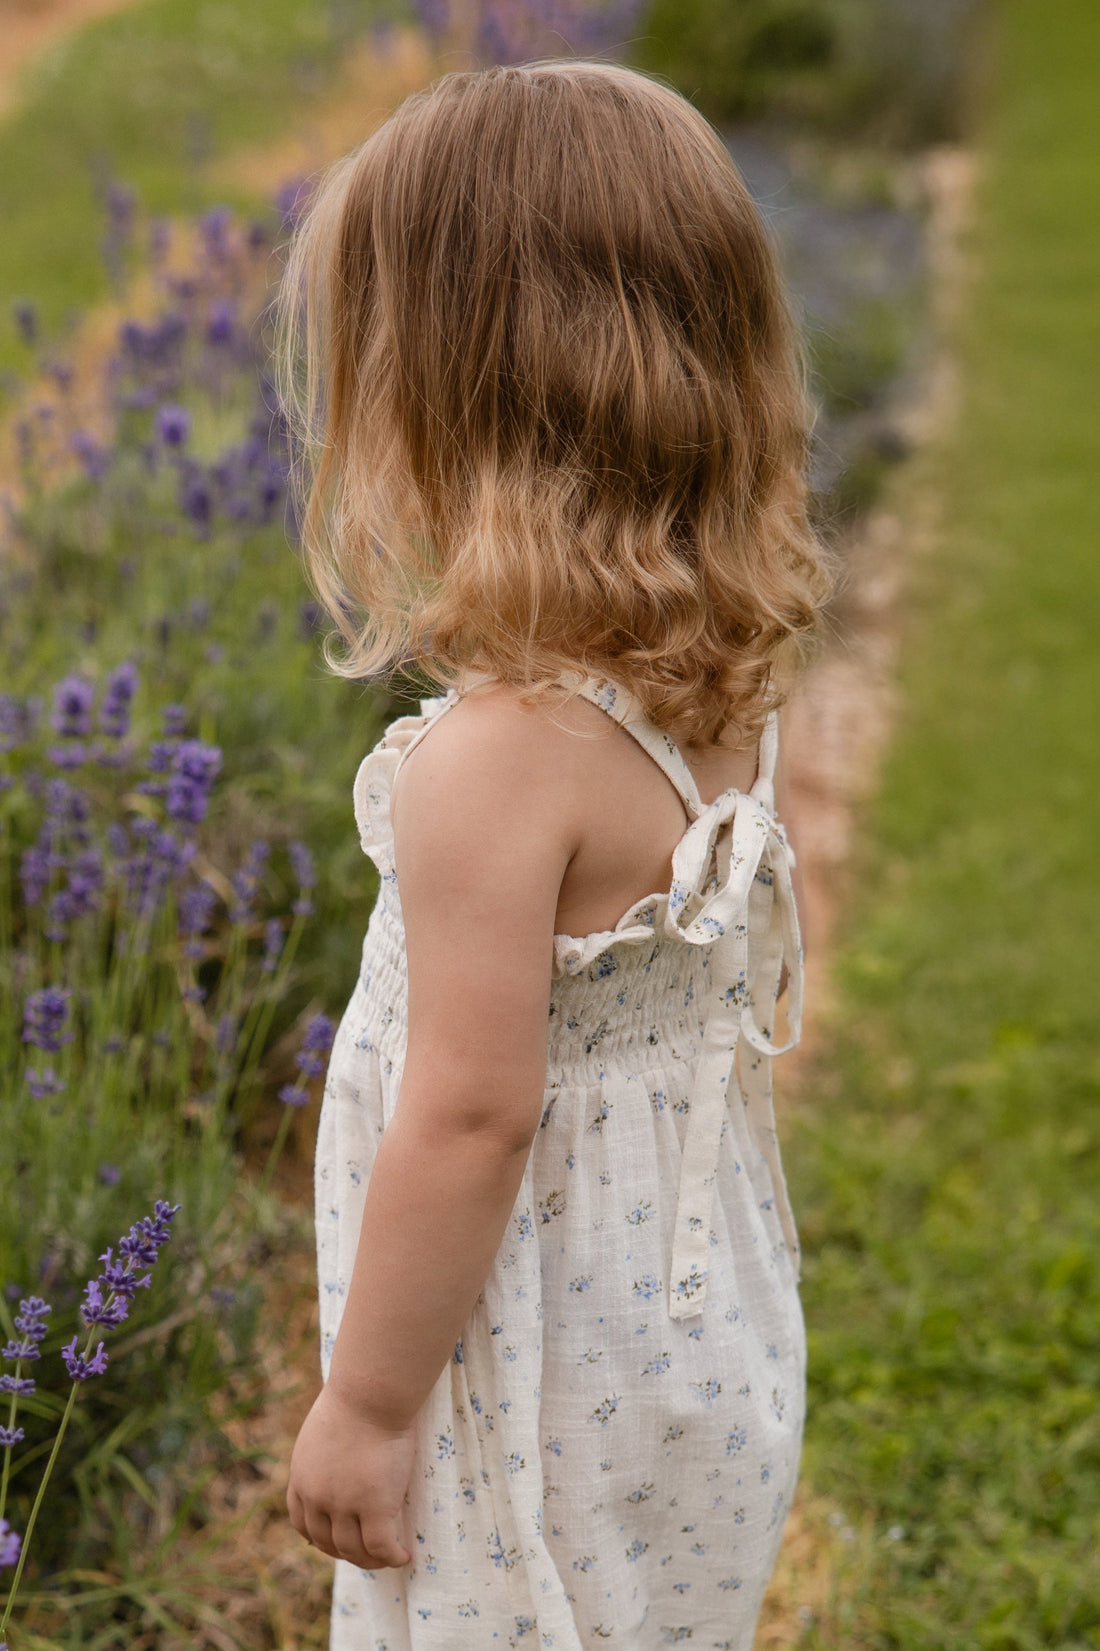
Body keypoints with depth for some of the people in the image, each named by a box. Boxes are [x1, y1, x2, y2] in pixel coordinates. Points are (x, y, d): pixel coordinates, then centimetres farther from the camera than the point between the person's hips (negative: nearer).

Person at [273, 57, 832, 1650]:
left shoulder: (500, 753, -30)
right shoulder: (723, 692, -5)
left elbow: (472, 1114, -26)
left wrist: (366, 1404, -15)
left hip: (550, 1386, -8)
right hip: (697, 1324, 8)